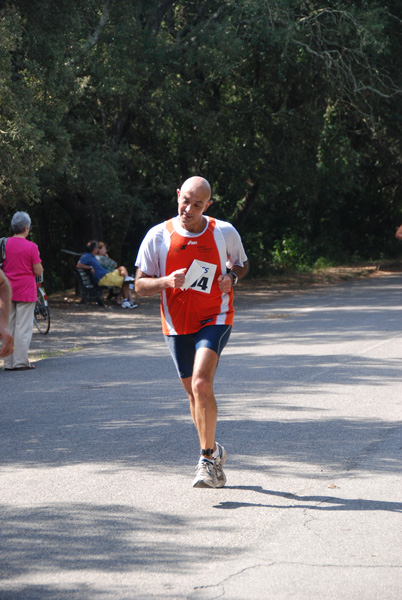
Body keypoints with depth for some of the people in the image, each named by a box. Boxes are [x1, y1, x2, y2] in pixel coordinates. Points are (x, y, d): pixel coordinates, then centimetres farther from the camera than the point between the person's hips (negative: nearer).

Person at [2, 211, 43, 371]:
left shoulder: (4, 244, 1)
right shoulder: (31, 247, -12)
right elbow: (38, 271, -10)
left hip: (7, 291, 5)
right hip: (26, 291, -4)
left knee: (8, 326, 9)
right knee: (23, 326, 1)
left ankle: (8, 362, 11)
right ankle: (20, 362, 0)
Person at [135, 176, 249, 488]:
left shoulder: (225, 232, -4)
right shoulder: (158, 236, -5)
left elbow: (242, 264, 15)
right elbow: (140, 285, -2)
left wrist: (232, 277, -8)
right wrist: (166, 281, -21)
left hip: (215, 319, -3)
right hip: (177, 324, 3)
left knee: (201, 384, -21)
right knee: (193, 391, 11)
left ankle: (207, 459, -10)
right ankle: (214, 452, 33)